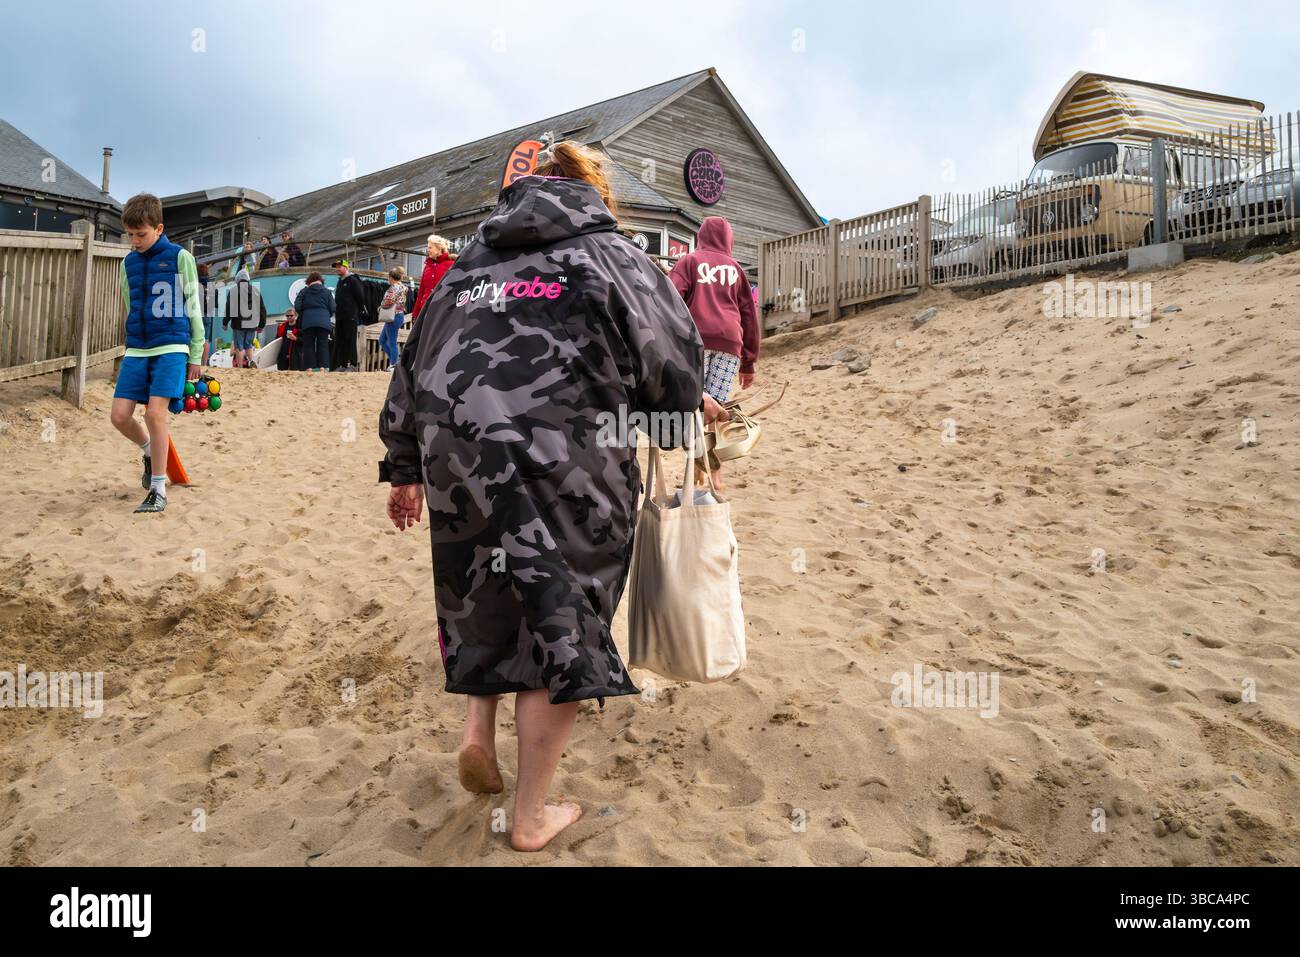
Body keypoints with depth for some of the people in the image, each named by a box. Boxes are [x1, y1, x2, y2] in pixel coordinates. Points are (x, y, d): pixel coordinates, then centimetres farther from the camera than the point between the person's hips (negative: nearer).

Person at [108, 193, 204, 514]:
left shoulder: (179, 257, 0)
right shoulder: (128, 263, 13)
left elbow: (193, 307, 2)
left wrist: (196, 355, 0)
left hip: (171, 347, -5)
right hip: (136, 349, 5)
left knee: (155, 412, -15)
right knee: (119, 415, -3)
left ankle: (158, 490, -4)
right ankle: (149, 450, 29)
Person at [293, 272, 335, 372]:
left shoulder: (304, 291, 9)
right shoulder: (327, 292, 9)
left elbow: (297, 307, 3)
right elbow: (332, 308, 5)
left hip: (308, 322, 0)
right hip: (323, 322, 0)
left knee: (308, 345, 3)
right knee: (323, 345, 1)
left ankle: (309, 368, -5)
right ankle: (322, 367, -10)